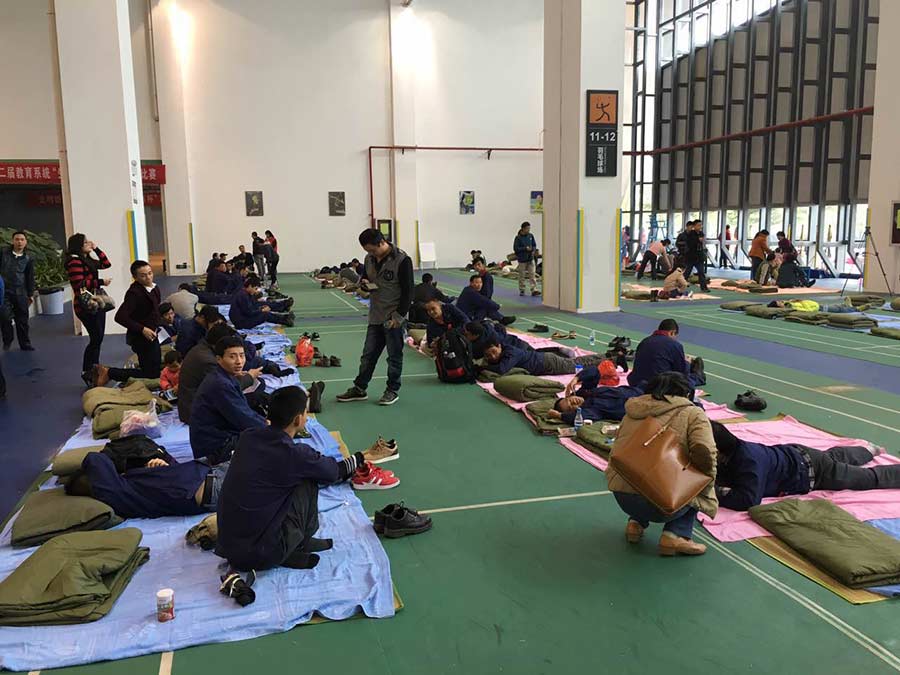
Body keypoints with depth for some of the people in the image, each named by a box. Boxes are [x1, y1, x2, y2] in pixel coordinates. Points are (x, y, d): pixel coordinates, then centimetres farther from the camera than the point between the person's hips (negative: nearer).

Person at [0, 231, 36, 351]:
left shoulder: (28, 258, 4)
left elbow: (30, 277, 7)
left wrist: (31, 294, 5)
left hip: (21, 293, 1)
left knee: (22, 320, 5)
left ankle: (25, 344, 16)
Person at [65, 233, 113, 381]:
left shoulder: (88, 259, 13)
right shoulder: (74, 261, -13)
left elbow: (106, 264, 21)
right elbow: (80, 284, -20)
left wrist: (96, 249, 12)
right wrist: (101, 282, -16)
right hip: (85, 305, -9)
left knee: (98, 338, 13)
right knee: (95, 338, -8)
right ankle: (87, 373, 1)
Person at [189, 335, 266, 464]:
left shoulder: (227, 378, 7)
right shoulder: (220, 385, -23)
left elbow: (245, 410, 14)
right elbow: (244, 419, -22)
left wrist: (266, 422, 2)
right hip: (215, 448, -10)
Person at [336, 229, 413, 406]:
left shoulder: (402, 260, -14)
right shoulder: (369, 258, 7)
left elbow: (408, 292, -13)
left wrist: (398, 316, -16)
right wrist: (365, 284, -3)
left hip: (393, 318, -6)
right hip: (375, 317, 6)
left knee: (394, 356, 6)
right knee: (368, 355, 12)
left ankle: (393, 390, 19)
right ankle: (359, 389, 22)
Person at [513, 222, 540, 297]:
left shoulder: (531, 236, 3)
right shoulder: (518, 237, -9)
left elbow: (534, 245, 13)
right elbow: (515, 248, -12)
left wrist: (533, 250, -7)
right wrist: (525, 248, -19)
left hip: (530, 259, 3)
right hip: (522, 259, -3)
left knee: (532, 275, -3)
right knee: (522, 276, 6)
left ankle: (534, 290, -6)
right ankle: (522, 290, 17)